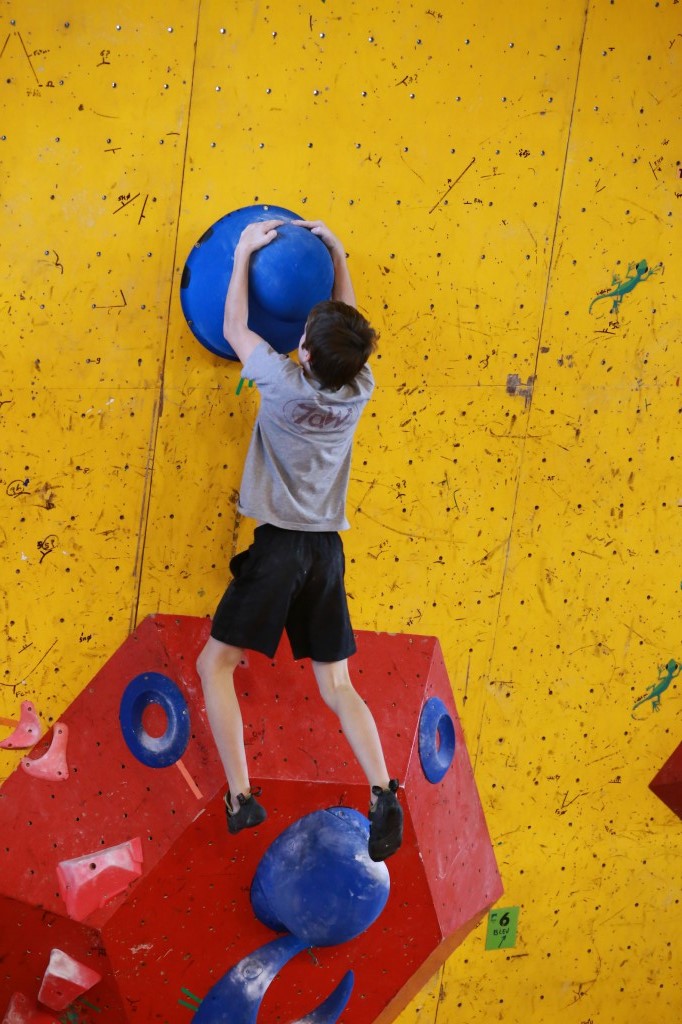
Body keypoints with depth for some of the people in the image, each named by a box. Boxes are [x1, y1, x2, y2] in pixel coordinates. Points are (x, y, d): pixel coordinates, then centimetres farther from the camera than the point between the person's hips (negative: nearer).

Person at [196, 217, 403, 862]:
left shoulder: (284, 383, -12)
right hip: (328, 550, 5)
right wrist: (336, 255, 22)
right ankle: (383, 793, -9)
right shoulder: (361, 390, 1)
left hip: (279, 545, -5)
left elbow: (234, 328, 5)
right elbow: (348, 329, 21)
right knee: (336, 686, 10)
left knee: (215, 663, 1)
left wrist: (244, 254, 12)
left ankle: (241, 798, -10)